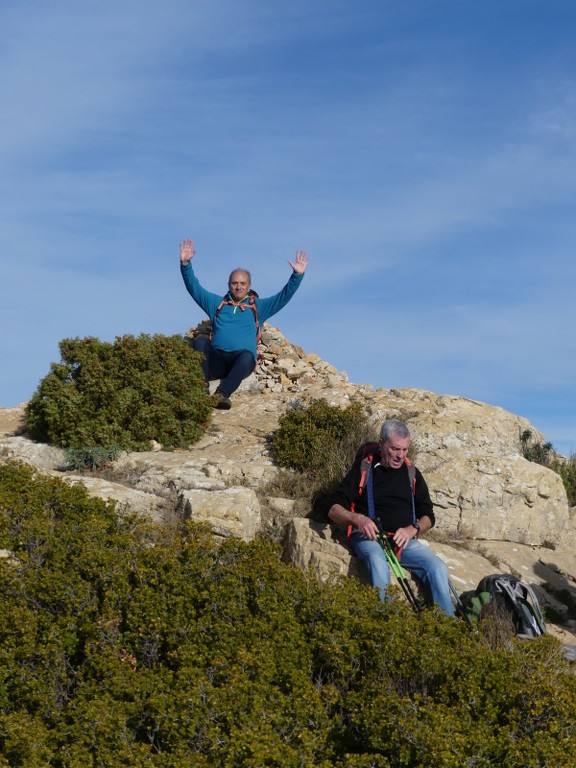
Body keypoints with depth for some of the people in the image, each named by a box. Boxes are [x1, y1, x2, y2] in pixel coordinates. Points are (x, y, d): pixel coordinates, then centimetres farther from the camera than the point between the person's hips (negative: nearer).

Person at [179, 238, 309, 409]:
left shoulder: (258, 307, 23)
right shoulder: (217, 303, 25)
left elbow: (284, 296, 14)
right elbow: (194, 288, 19)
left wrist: (297, 275, 1)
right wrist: (185, 263, 6)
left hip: (241, 361, -1)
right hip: (216, 360, 1)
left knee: (247, 355, -37)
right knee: (200, 341, -29)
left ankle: (221, 394, -55)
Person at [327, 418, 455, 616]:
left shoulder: (412, 474, 16)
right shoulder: (363, 470, 6)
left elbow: (428, 515, 17)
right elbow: (334, 509, 2)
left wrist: (412, 529, -7)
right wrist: (357, 518, -19)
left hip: (404, 541, 3)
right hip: (369, 537, -3)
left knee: (438, 567, -23)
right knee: (377, 560, -38)